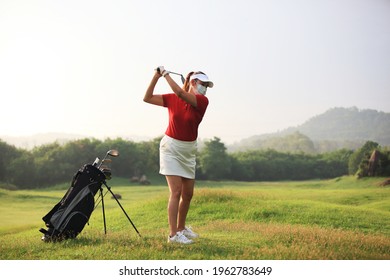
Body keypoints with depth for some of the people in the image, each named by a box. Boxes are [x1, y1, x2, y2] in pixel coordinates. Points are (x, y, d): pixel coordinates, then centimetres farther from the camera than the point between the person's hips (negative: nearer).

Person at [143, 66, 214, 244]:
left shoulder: (202, 101, -6)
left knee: (188, 194, 11)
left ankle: (181, 228, 31)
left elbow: (180, 93, -22)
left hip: (188, 150, 3)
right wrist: (156, 77, -12)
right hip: (171, 147, -3)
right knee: (176, 191, -12)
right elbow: (147, 98, -5)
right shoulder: (172, 99, -4)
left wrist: (166, 74, -15)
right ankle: (173, 234, -10)